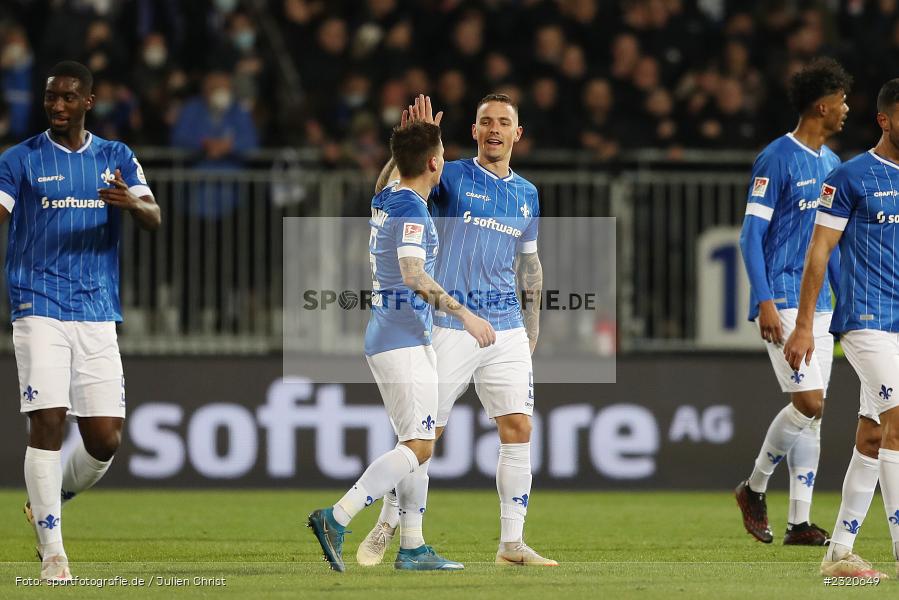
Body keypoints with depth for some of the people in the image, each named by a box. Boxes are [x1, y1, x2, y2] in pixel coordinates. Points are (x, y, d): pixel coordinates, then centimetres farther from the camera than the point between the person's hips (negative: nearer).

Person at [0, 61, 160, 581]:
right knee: (48, 423, -14)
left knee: (105, 440, -1)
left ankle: (48, 504, 28)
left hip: (98, 314, 3)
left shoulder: (117, 158, 11)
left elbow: (154, 220, 1)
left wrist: (131, 203, -22)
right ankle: (52, 549, -5)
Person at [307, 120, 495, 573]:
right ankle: (337, 519, -18)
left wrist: (414, 136, 37)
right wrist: (464, 314, -29)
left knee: (416, 445, 12)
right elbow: (414, 276, -29)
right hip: (406, 342, -10)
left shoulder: (384, 199, 12)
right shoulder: (411, 210, -16)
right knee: (419, 447, -11)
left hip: (384, 339, 10)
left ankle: (412, 548, 12)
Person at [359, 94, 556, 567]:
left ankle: (512, 543, -1)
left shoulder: (526, 194, 13)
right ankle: (385, 528, 14)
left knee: (518, 428, -6)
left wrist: (532, 324, 17)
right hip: (449, 327, -4)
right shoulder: (452, 178, -2)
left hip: (507, 329, 4)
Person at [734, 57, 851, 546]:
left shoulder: (831, 164, 14)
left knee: (812, 412, 5)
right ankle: (754, 488, 2)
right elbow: (751, 235, -12)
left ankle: (799, 522, 9)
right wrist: (765, 302, -18)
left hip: (819, 304, 8)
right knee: (809, 403, -14)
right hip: (782, 302, -8)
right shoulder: (777, 159, -10)